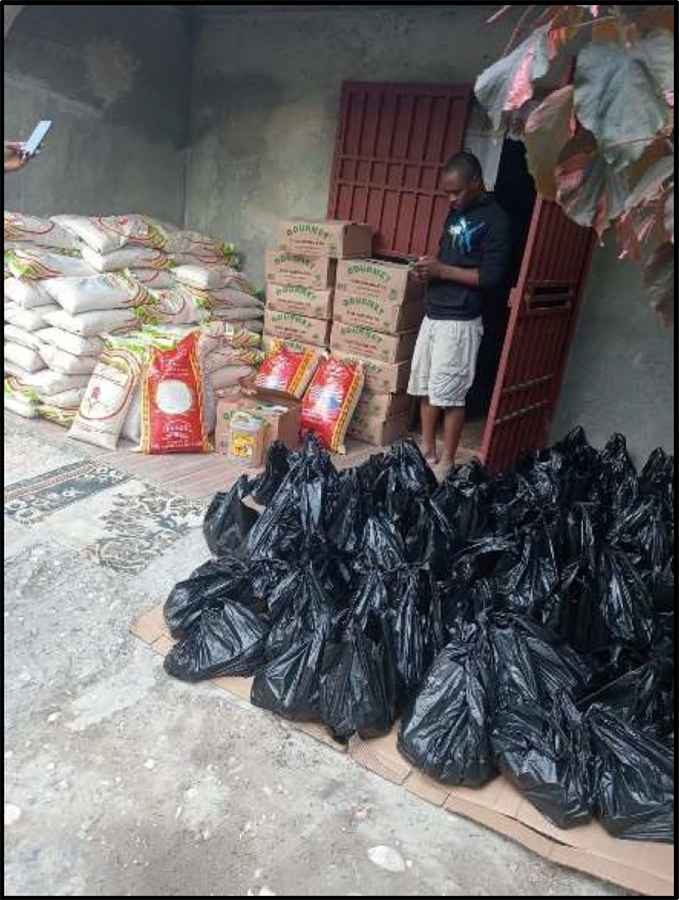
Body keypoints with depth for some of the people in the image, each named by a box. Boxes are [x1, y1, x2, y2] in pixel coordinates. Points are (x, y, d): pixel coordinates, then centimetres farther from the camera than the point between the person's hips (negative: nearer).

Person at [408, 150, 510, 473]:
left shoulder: (495, 219, -11)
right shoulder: (456, 212, 14)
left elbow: (492, 277, -17)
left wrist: (443, 270, -17)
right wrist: (429, 267, 3)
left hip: (460, 322, -8)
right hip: (433, 315, 8)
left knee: (449, 395, -4)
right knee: (425, 388, 12)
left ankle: (447, 463, 8)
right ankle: (427, 450, 25)